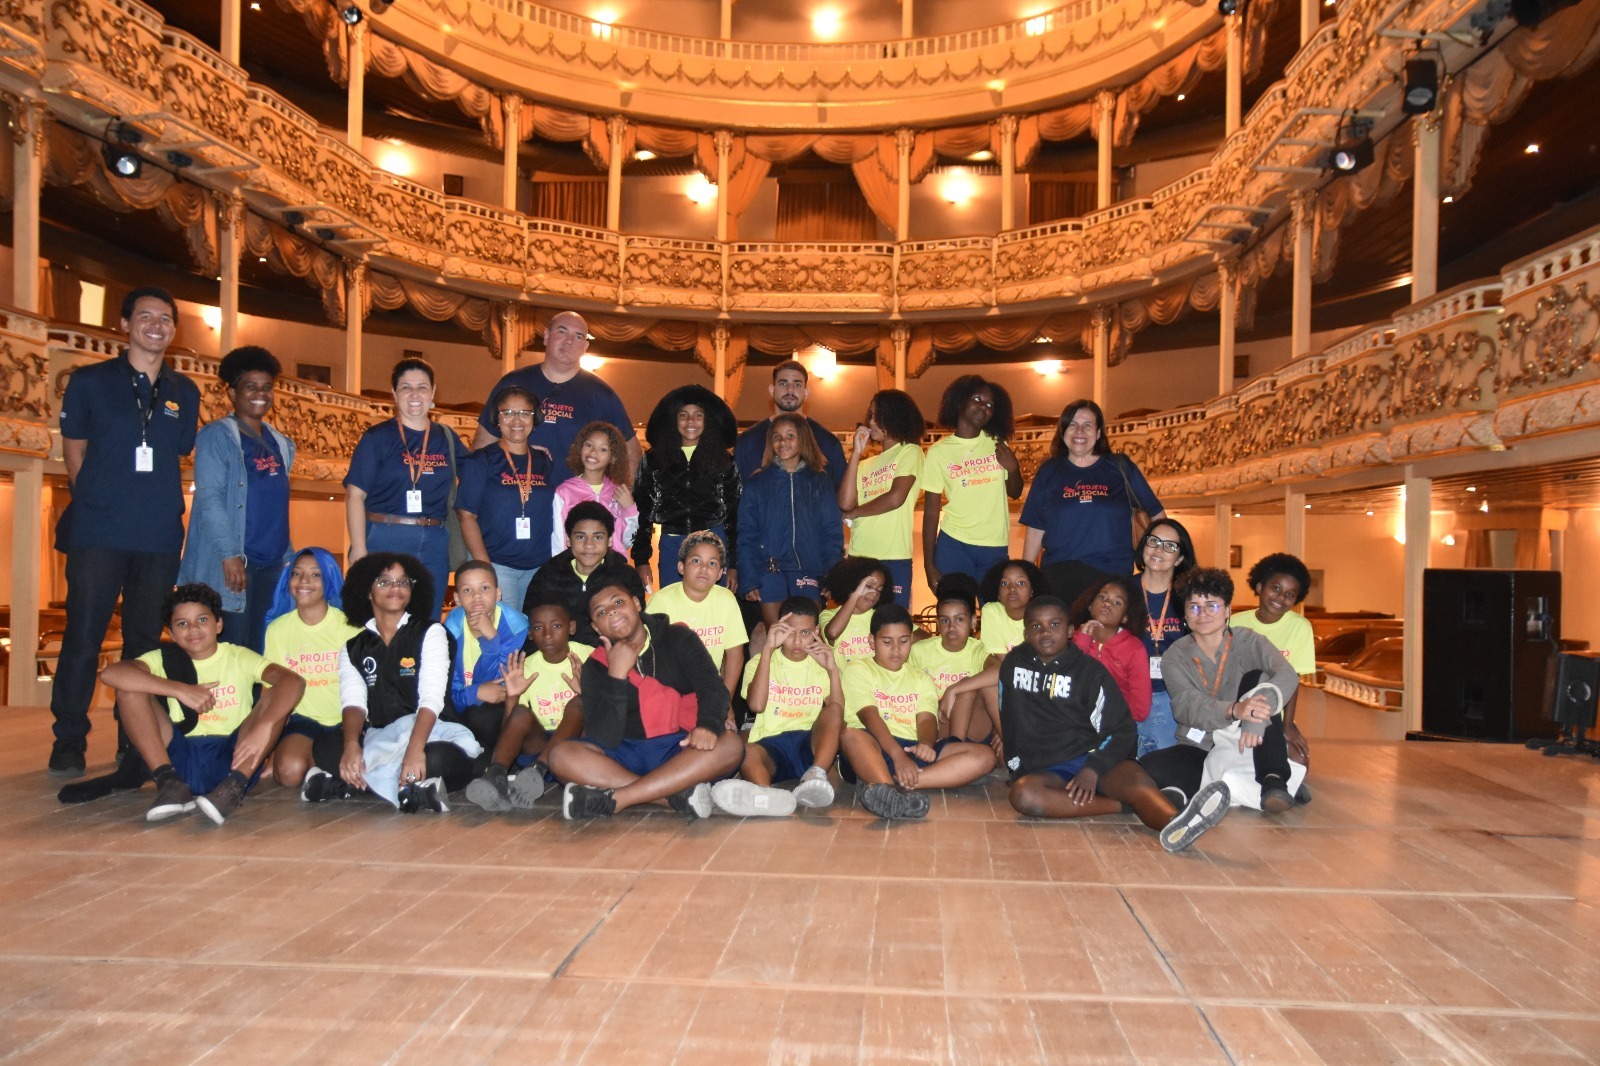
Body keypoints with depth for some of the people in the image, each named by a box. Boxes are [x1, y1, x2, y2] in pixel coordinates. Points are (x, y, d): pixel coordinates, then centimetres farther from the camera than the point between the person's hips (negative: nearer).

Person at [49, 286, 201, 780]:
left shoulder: (184, 393, 12)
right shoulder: (90, 381, 5)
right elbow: (74, 448, 9)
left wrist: (159, 505, 9)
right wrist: (97, 500, 1)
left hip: (160, 538, 2)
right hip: (97, 533, -2)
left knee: (145, 639, 8)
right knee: (83, 637, -1)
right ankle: (68, 742, 11)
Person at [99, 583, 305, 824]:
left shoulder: (239, 657, 5)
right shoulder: (163, 660, 9)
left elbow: (293, 681, -14)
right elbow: (110, 673, -13)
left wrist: (264, 727, -32)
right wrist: (180, 689, -21)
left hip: (233, 759, -1)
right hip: (179, 759, 1)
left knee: (279, 694, -18)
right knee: (130, 688, -10)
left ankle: (235, 786, -28)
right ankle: (170, 784, -18)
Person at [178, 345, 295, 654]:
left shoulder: (281, 444, 16)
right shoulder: (217, 436, -2)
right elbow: (209, 498, -11)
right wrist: (230, 554, -19)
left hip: (272, 564, 6)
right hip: (232, 562, -6)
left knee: (261, 650, 8)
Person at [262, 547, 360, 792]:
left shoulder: (350, 626, -2)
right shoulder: (276, 628, 6)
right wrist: (273, 748, 1)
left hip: (346, 721, -1)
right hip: (302, 719, 1)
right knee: (290, 771, -30)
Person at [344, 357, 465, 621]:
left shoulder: (447, 438, 10)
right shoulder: (377, 437, -1)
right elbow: (355, 494, -5)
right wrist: (359, 549, -13)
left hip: (434, 545, 4)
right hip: (384, 538, -4)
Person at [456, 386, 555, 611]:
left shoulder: (545, 462, 12)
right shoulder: (481, 461, 0)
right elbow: (467, 516, -4)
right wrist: (484, 567, -13)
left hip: (540, 567, 4)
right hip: (498, 565, -4)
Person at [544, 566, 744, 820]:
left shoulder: (679, 639, 4)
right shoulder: (596, 666, 4)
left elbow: (712, 687, -10)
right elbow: (604, 739, -8)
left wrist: (707, 726, -32)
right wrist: (617, 675, -16)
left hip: (681, 751, 0)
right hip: (626, 756, 1)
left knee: (731, 744, -30)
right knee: (561, 755, -24)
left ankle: (613, 798, -32)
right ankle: (680, 793, -32)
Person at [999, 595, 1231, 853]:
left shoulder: (1090, 670, 2)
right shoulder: (1014, 664, 10)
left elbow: (1122, 731, -3)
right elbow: (1009, 721, 20)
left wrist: (1093, 769, -18)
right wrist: (1017, 768, 14)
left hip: (1093, 758, -1)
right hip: (1045, 771, 1)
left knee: (1133, 775, -35)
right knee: (1022, 794, -35)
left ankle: (1179, 824, -66)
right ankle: (1124, 806, -32)